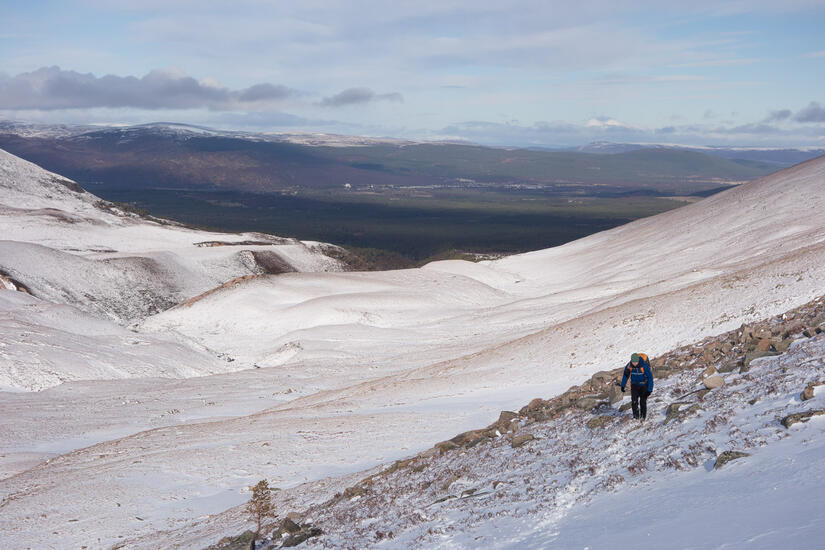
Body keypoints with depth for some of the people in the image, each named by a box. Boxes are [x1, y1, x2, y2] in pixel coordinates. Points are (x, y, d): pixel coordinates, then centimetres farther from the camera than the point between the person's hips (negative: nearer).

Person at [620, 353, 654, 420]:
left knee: (643, 401, -6)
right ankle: (636, 415, -3)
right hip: (634, 384, 3)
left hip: (644, 385, -3)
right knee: (634, 400, -12)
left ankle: (643, 416, 10)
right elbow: (625, 376, 2)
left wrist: (650, 389, -21)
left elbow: (650, 378, -20)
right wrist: (623, 386, 6)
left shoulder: (644, 366, -28)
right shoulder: (629, 366, -17)